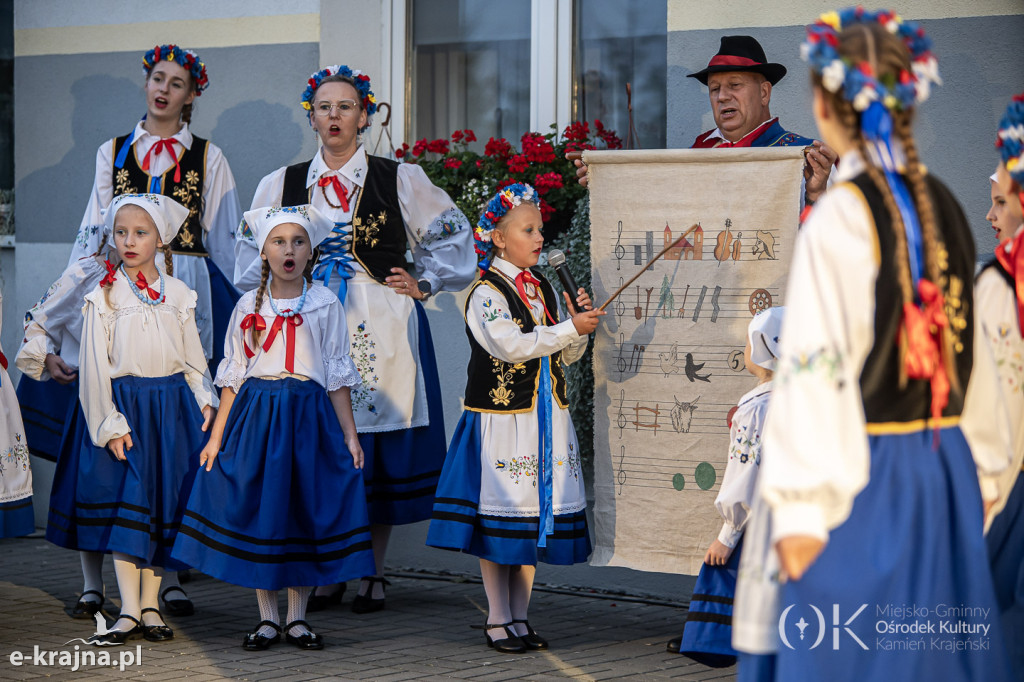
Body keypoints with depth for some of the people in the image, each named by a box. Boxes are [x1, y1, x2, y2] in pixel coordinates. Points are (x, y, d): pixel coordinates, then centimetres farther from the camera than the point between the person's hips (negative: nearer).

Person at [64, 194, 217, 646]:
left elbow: (193, 358, 12)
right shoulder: (104, 297, -1)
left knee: (164, 501, 3)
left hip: (173, 404, 2)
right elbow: (95, 368, -3)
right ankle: (129, 611, -5)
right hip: (124, 403, -2)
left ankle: (150, 604, 11)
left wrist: (205, 401, -3)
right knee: (125, 505, -7)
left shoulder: (178, 295, 7)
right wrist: (109, 424, -9)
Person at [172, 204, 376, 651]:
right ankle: (267, 619, 10)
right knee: (256, 511, -1)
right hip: (256, 414, 1)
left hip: (309, 418, -1)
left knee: (305, 512, 0)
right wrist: (216, 437, 3)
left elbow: (338, 376, 5)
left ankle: (297, 618, 11)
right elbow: (232, 377, 8)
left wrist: (350, 435, 0)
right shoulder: (248, 307, 7)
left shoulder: (326, 305, 4)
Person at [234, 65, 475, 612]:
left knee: (382, 452, -1)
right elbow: (251, 259, 15)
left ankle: (374, 572, 9)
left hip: (382, 331, -1)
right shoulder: (281, 186, 10)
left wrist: (423, 284, 5)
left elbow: (452, 236, 14)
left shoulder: (400, 180, 6)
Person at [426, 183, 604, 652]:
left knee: (535, 517, 8)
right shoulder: (486, 294, -10)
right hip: (501, 420, -7)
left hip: (544, 419, 7)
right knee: (498, 521, -1)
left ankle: (519, 617, 16)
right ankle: (497, 621, 8)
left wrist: (581, 324, -6)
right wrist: (571, 328, -22)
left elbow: (566, 356, 13)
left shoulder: (542, 289, 12)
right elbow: (512, 346, -23)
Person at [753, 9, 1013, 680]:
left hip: (865, 474, -6)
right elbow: (970, 342, 10)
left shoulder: (841, 216, -13)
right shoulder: (943, 205, 4)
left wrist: (803, 506, -17)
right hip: (947, 471, 6)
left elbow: (819, 364, -17)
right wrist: (982, 466, 19)